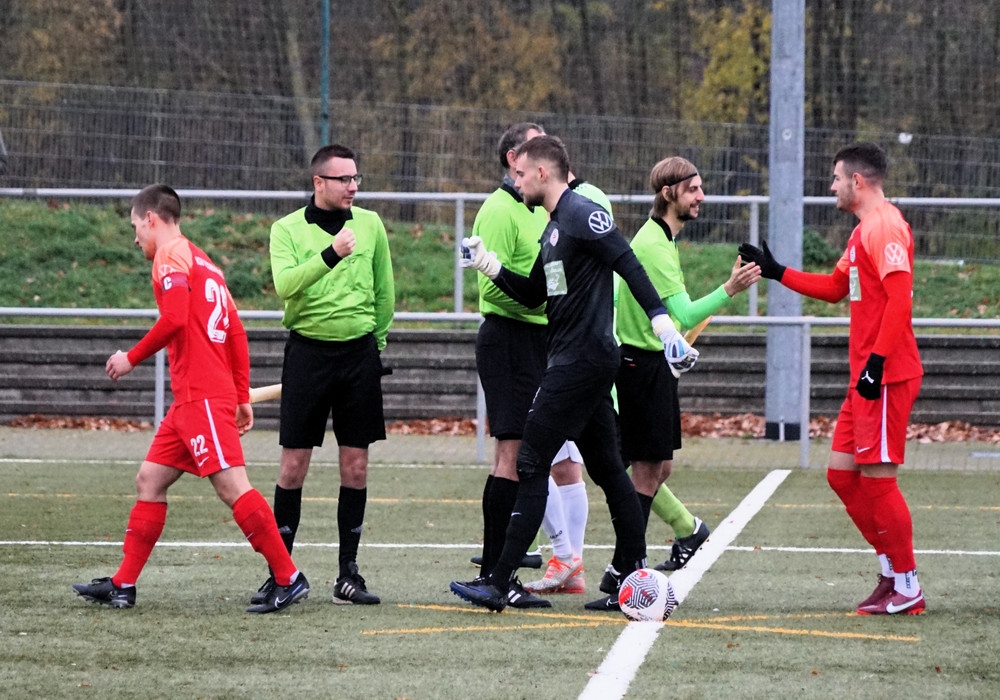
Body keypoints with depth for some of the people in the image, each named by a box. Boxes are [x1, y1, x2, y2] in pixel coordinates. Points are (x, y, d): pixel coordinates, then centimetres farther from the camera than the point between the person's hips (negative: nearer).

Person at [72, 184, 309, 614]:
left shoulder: (171, 254, -5)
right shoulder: (202, 262, 22)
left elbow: (174, 318, -19)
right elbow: (237, 334, 21)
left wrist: (132, 358, -7)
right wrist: (242, 398, 21)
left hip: (202, 397, -10)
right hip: (190, 399, 10)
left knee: (232, 485, -13)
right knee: (149, 481, 11)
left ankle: (289, 579, -15)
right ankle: (123, 586, 12)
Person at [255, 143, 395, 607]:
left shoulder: (370, 224, 7)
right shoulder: (288, 229, -2)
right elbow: (285, 284, -18)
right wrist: (330, 254, -29)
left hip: (359, 351, 2)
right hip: (307, 350, -2)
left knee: (355, 464, 2)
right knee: (294, 464, -2)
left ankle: (348, 573, 8)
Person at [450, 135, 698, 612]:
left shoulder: (582, 215, -12)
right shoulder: (554, 227, 18)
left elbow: (630, 267, -20)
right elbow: (535, 296, 23)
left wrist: (661, 321, -28)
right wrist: (492, 268, 9)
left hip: (582, 361, -11)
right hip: (575, 361, 11)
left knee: (531, 464, -10)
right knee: (606, 469, 11)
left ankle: (500, 584, -10)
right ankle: (635, 575, 13)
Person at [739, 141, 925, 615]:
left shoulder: (885, 227, -14)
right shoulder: (864, 231, 19)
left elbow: (900, 297, -21)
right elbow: (836, 287, 30)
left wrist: (877, 360, -24)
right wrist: (776, 272, 26)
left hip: (885, 377, -10)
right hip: (866, 378, 10)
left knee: (877, 478, -7)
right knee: (842, 473, 11)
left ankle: (907, 589, 0)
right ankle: (892, 573, 16)